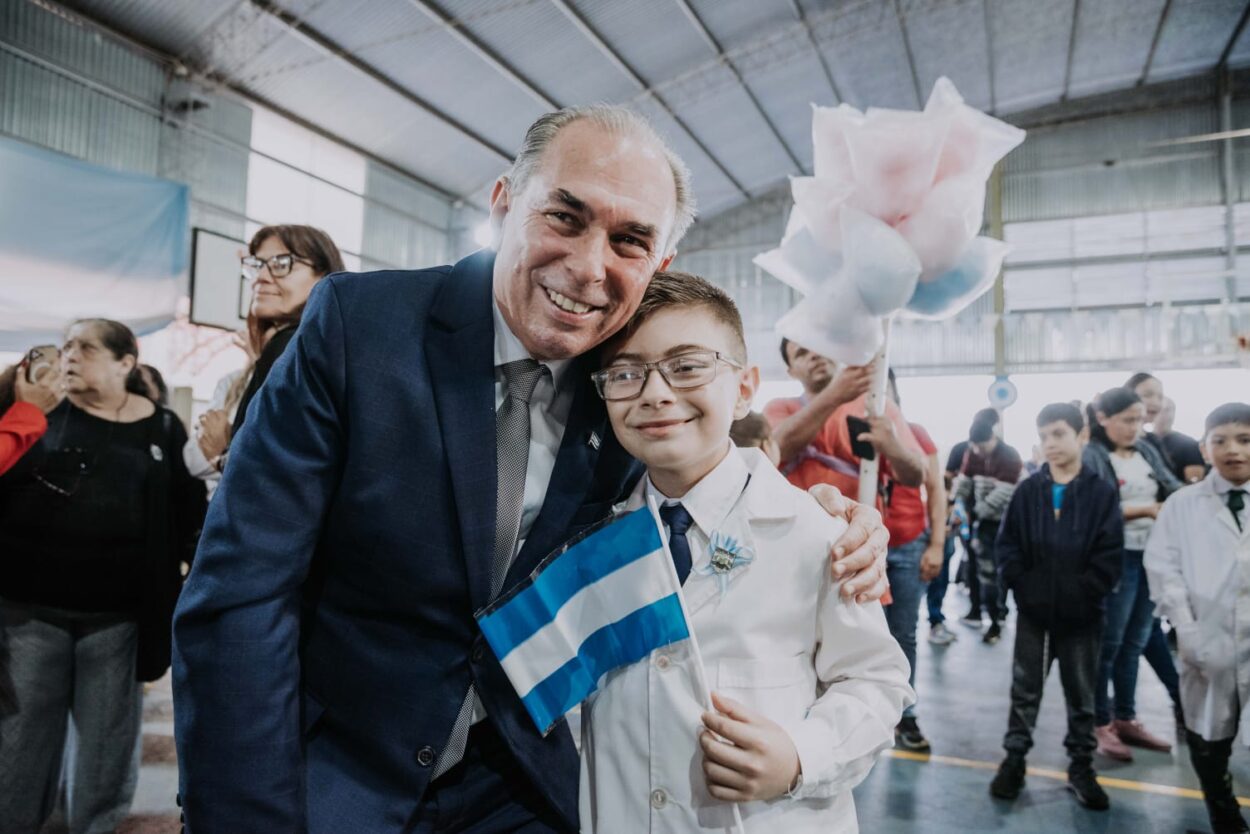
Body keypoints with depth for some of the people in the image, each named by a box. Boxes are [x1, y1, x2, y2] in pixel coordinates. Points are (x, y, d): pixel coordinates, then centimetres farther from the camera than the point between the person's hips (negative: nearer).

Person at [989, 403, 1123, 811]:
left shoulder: (1102, 493, -3)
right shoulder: (1027, 491, 1)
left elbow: (1109, 555, -7)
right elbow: (1006, 545, 1)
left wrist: (1080, 596, -14)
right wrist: (1023, 587, -10)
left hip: (1082, 614, -1)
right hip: (1033, 610, 1)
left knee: (1081, 694, 13)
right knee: (1025, 689, 11)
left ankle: (1081, 767, 28)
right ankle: (1014, 759, 22)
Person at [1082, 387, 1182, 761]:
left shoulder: (1147, 452, 9)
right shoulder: (1090, 458, -11)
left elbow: (1174, 489, 3)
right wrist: (1146, 509, -18)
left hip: (1153, 557, 7)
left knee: (1135, 643, 16)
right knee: (1108, 644, 3)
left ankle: (1126, 719, 29)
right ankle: (1100, 725, 16)